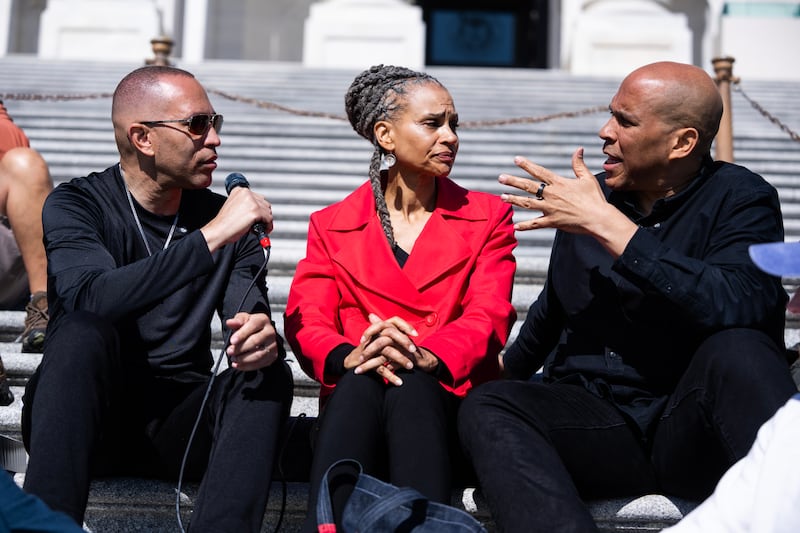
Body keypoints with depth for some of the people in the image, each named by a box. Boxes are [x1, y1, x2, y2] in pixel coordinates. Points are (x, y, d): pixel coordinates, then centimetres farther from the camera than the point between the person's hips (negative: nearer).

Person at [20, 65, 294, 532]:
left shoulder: (227, 217, 4)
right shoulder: (75, 206, -6)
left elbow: (254, 323, -4)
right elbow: (93, 300, -27)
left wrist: (263, 337, -29)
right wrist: (211, 236, -31)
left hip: (176, 424, 3)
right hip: (86, 418, -3)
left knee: (269, 373, -23)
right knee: (82, 333, -31)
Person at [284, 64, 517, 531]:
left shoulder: (487, 217, 14)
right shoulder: (332, 226, 15)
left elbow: (488, 317, -2)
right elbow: (306, 322, 0)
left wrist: (426, 355, -24)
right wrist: (349, 356, -25)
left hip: (448, 396, 0)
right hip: (354, 401, 1)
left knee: (412, 387, -35)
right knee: (360, 383, -35)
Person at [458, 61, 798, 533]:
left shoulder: (739, 198, 0)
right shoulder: (588, 197, 12)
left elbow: (739, 307, -23)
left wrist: (608, 226, -20)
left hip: (691, 429, -3)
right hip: (595, 421, 4)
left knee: (738, 349, -34)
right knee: (487, 408, -25)